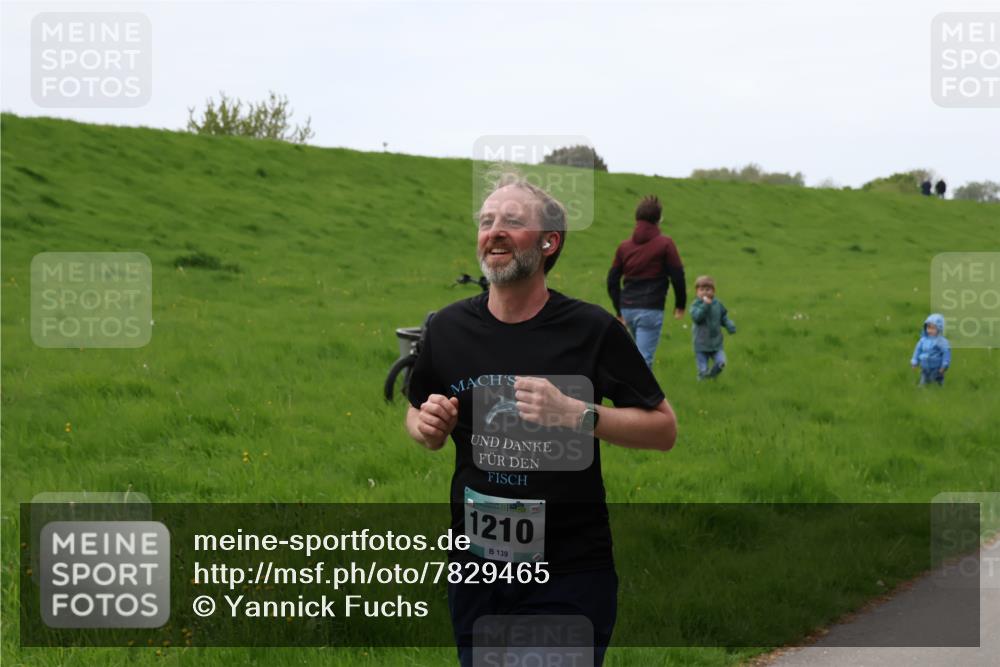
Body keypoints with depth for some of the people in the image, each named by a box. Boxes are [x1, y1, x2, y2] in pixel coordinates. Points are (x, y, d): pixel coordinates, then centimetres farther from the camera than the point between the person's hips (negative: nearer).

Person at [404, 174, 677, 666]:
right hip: (475, 565, 4)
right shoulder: (448, 327, 1)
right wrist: (427, 427, -8)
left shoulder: (591, 329, -9)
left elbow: (664, 429, -6)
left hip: (570, 573, -3)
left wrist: (576, 414, -20)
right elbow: (419, 418, 16)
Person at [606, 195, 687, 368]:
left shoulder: (624, 246, 9)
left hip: (628, 309, 6)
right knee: (643, 358, -8)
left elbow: (612, 281, 10)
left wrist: (619, 311, 19)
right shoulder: (665, 244, -5)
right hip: (651, 310, -6)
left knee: (640, 351, 25)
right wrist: (680, 305, 8)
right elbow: (677, 277, -6)